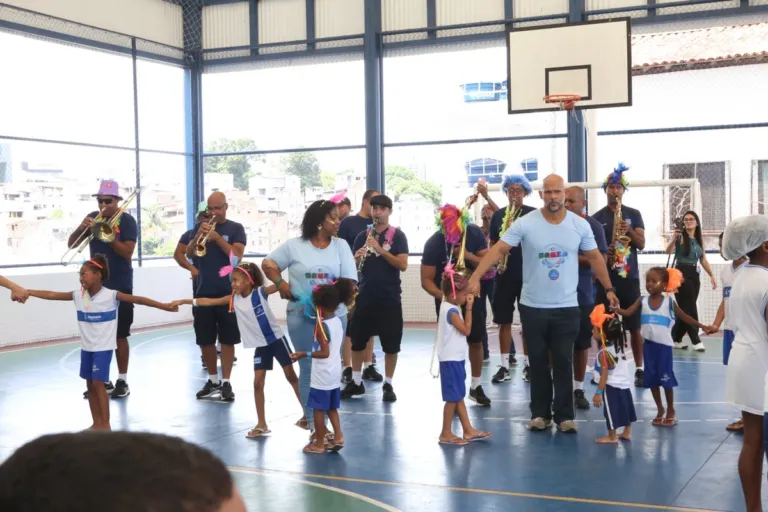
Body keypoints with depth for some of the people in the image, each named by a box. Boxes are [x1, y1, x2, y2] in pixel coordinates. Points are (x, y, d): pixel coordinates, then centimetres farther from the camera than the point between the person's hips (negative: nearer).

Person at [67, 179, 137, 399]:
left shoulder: (126, 221, -8)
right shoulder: (93, 217, 6)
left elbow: (128, 252, -17)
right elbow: (71, 244, 4)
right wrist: (82, 227, -15)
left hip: (120, 287, -5)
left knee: (119, 335, 0)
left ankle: (122, 381, 8)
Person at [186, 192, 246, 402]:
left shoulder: (235, 228, 1)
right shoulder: (199, 226, 10)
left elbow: (237, 255, -10)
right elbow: (189, 254, 2)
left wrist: (217, 237, -20)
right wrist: (198, 236, -16)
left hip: (228, 291, -3)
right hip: (203, 291, 3)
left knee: (227, 339, -1)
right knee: (204, 340, 7)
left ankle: (226, 382, 5)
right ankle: (213, 380, 20)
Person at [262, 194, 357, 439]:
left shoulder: (341, 245, 2)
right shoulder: (294, 245, -1)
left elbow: (349, 281, -3)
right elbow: (268, 264, 7)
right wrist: (280, 283, -9)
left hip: (334, 315, 2)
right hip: (303, 315, -2)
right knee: (308, 368, 2)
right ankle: (313, 422, 11)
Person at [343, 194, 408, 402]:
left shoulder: (398, 235, -3)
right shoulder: (363, 235, 7)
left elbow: (403, 265, -14)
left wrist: (380, 249, -23)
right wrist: (356, 258, -16)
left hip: (390, 297, -3)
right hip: (364, 295, 3)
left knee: (391, 344, 1)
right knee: (357, 340, 8)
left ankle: (388, 385, 13)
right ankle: (356, 382, 20)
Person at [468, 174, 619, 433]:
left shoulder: (580, 225, -2)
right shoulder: (525, 224, -9)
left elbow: (595, 257, 9)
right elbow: (498, 249, -14)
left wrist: (609, 288, 10)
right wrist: (476, 277, -24)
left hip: (566, 307, 1)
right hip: (533, 306, 0)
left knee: (564, 362, 5)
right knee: (538, 362, 10)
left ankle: (564, 415, 15)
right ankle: (540, 413, 22)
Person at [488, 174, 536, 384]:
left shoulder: (533, 214, -1)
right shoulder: (498, 215, 9)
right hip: (504, 274, 3)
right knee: (504, 321, 4)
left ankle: (527, 364, 13)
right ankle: (505, 366, 10)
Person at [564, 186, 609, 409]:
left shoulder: (593, 226, -2)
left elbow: (602, 258, -8)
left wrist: (574, 257, -17)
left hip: (582, 293, -1)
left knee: (581, 343, 7)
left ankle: (578, 389, 19)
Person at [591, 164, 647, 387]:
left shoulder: (634, 214, 6)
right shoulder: (597, 218, 5)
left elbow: (641, 244, -1)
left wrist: (629, 231, -18)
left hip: (629, 277, 0)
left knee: (635, 327, 2)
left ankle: (639, 369, 9)